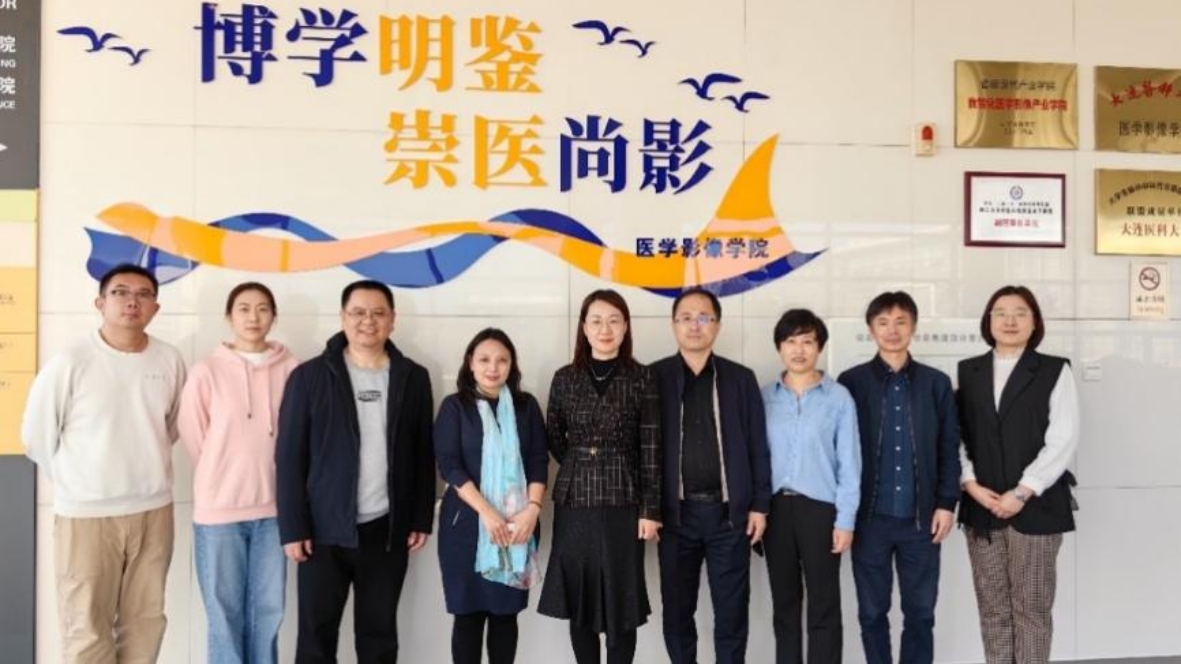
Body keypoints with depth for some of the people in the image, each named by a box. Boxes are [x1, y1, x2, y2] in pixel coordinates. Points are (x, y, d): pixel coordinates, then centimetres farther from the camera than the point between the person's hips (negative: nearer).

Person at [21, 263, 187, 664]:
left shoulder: (170, 361, -2)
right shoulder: (70, 363, -11)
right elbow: (36, 437, -1)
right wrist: (79, 481, 6)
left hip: (154, 510, 3)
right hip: (86, 514, -3)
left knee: (146, 622, 14)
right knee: (87, 629, 5)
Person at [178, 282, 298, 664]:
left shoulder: (291, 370, -2)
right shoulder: (207, 372, -6)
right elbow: (192, 436, 1)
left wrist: (264, 477, 7)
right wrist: (222, 477, 5)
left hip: (273, 507, 2)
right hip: (219, 508, -2)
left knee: (268, 609, 11)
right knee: (225, 610, 7)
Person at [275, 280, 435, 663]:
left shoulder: (413, 378, 3)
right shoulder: (310, 376, -4)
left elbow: (423, 455, 7)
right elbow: (289, 457, -4)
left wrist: (421, 519, 4)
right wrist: (292, 528, -8)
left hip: (388, 529, 2)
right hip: (324, 530, -2)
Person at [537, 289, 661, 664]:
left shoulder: (641, 379, -2)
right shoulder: (565, 378, 4)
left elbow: (651, 449, -4)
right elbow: (552, 437, 15)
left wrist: (650, 510, -8)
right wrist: (580, 467, 5)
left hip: (623, 503, -2)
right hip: (574, 502, 2)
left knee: (622, 600, 2)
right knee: (578, 599, 7)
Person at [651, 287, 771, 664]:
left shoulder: (741, 379, 4)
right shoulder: (654, 378, 1)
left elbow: (757, 446, 4)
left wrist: (759, 505, -1)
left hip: (729, 512, 1)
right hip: (676, 513, 0)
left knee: (732, 612, 8)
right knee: (677, 611, 10)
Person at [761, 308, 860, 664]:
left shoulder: (839, 397, -3)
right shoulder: (764, 398, 4)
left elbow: (849, 463, -3)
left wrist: (845, 519, -7)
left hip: (820, 507, -3)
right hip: (776, 507, 3)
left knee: (824, 606, 4)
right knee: (784, 603, 12)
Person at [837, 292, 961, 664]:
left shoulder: (936, 383, 5)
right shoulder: (852, 382, 0)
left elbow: (949, 449, 6)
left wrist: (947, 503, -1)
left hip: (921, 518, 1)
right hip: (870, 517, -1)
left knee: (920, 613, 8)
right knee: (872, 612, 8)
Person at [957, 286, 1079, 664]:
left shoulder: (1055, 371, 1)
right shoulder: (968, 372, 10)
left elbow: (1063, 441, -6)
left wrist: (1022, 493, -12)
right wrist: (970, 485, -8)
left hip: (1036, 507, -3)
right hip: (981, 507, 3)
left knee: (1032, 608, 3)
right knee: (992, 609, 8)